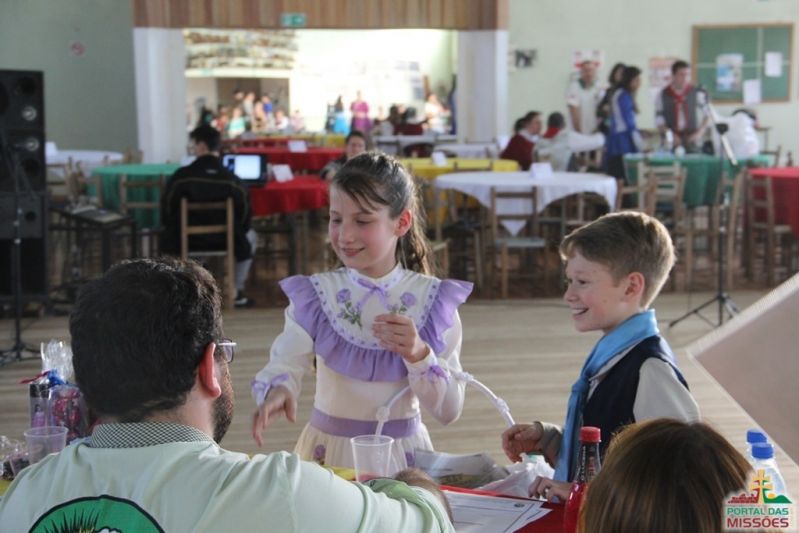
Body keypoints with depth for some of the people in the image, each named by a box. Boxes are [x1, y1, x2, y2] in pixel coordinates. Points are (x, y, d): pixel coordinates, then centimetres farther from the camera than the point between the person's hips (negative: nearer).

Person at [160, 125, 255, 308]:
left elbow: (166, 212, -6)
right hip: (226, 242, 0)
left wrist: (174, 229, 15)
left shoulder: (181, 176, -14)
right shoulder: (233, 180, -11)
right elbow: (244, 217, -5)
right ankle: (237, 293, 27)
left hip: (188, 242, 0)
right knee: (250, 236, 33)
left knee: (168, 238, 37)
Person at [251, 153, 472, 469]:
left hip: (402, 454, 0)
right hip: (329, 451, 0)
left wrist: (418, 354, -19)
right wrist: (277, 391, -35)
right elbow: (284, 365, -14)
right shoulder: (314, 296, -1)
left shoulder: (433, 301, -2)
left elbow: (449, 411, -4)